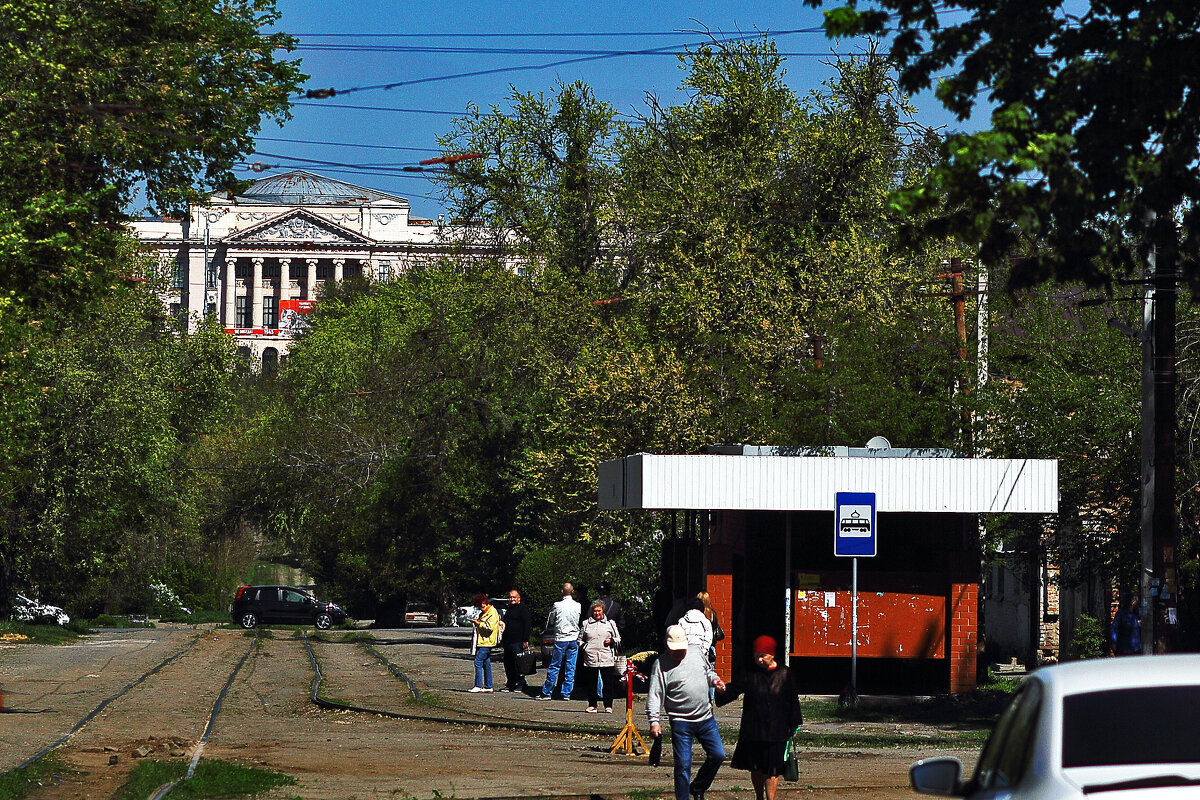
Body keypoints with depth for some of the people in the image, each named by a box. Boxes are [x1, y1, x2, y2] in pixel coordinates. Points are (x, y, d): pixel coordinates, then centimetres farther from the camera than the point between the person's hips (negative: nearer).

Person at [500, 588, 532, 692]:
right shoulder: (509, 609, 22)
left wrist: (525, 640, -18)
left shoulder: (522, 608, -5)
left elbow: (527, 625, -12)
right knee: (508, 664, 9)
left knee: (518, 664, -9)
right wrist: (503, 640, 26)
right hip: (508, 642, 9)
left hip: (518, 641, -9)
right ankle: (510, 685, 15)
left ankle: (520, 685, -5)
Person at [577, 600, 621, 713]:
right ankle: (592, 705, 12)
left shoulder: (610, 623, 12)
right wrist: (583, 647, 3)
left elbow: (618, 639, 16)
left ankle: (608, 706, 4)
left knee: (608, 684, -2)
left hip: (607, 659, -1)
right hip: (590, 659, 1)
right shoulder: (586, 624, 14)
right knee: (591, 684, 3)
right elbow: (580, 639, 21)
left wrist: (611, 641, -4)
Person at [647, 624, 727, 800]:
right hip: (681, 722, -5)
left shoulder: (698, 654, 6)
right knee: (683, 765, -5)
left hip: (706, 718, 5)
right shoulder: (661, 664, -8)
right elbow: (654, 695, -11)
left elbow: (708, 672, 25)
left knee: (718, 755, 6)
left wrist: (715, 680, 2)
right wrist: (654, 721, -19)